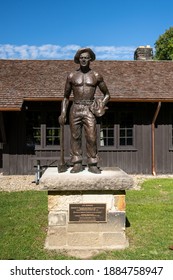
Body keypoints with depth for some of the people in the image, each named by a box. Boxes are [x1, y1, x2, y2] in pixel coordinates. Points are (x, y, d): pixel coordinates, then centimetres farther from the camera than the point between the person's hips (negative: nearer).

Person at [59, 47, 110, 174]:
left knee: (92, 137, -8)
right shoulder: (72, 76, 9)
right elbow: (66, 97, 14)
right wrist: (63, 113, 2)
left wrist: (102, 105, -3)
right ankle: (77, 164, 8)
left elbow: (107, 94, 15)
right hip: (75, 109, 1)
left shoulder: (96, 76, 7)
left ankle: (93, 165, 1)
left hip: (89, 109, -1)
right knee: (75, 137, 1)